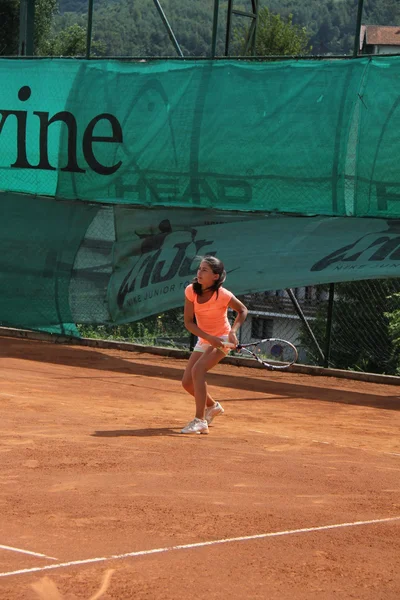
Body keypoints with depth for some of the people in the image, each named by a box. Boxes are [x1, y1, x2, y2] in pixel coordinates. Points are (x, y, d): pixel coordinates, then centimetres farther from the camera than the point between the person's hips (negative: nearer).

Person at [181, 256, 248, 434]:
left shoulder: (223, 296, -23)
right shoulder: (191, 291, -13)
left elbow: (242, 310, -4)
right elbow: (188, 322, -12)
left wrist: (233, 331, -19)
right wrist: (209, 338, -23)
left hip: (222, 339, -6)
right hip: (203, 340, 6)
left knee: (198, 370, -28)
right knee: (187, 382, 3)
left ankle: (200, 421, -27)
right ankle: (212, 406, 33)